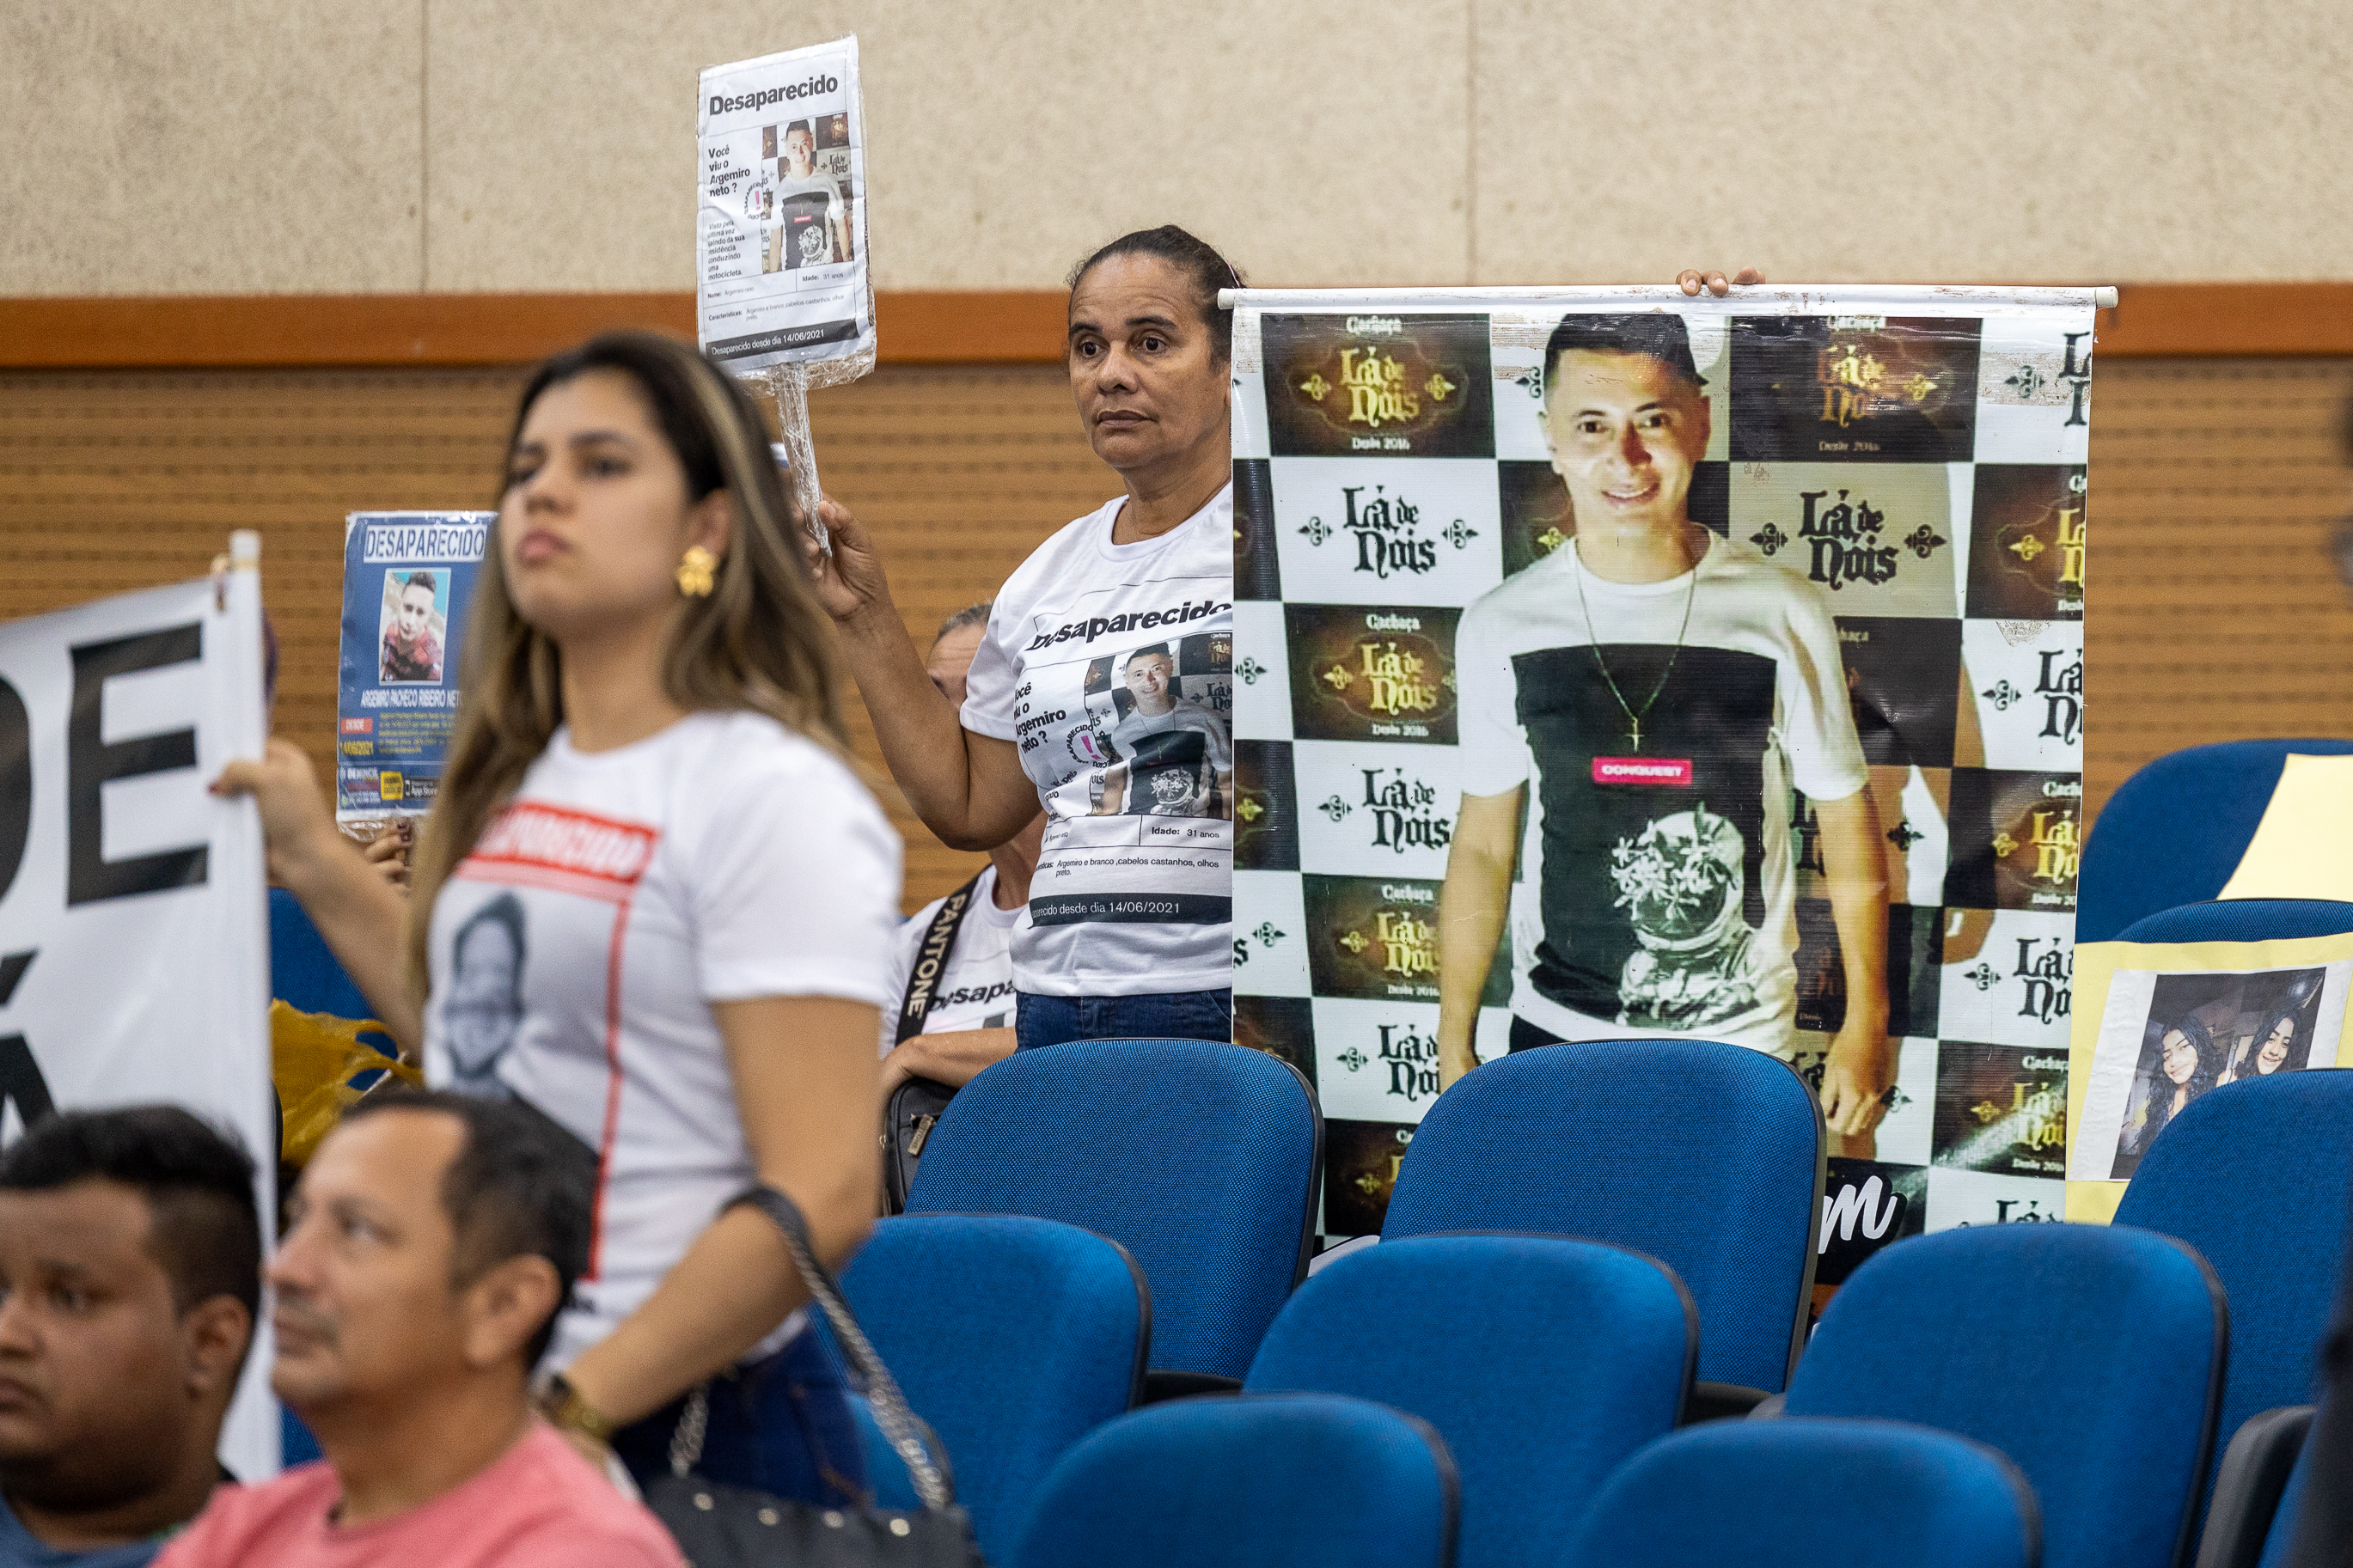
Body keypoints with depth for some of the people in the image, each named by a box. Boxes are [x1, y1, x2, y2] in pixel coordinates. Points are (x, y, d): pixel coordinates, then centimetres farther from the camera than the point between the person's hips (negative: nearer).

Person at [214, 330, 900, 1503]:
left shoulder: (777, 798, -11)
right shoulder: (518, 782, 13)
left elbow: (822, 1195, -18)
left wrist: (575, 1410, -21)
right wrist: (319, 867, 23)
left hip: (680, 1431, -7)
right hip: (474, 1420, 7)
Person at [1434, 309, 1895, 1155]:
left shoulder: (1785, 616, -9)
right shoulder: (1503, 629, -4)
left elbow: (1848, 823, 0)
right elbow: (1484, 846, 5)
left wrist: (1866, 1026, 0)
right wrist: (1453, 1050, 5)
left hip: (1739, 1048, -2)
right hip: (1555, 1037, 2)